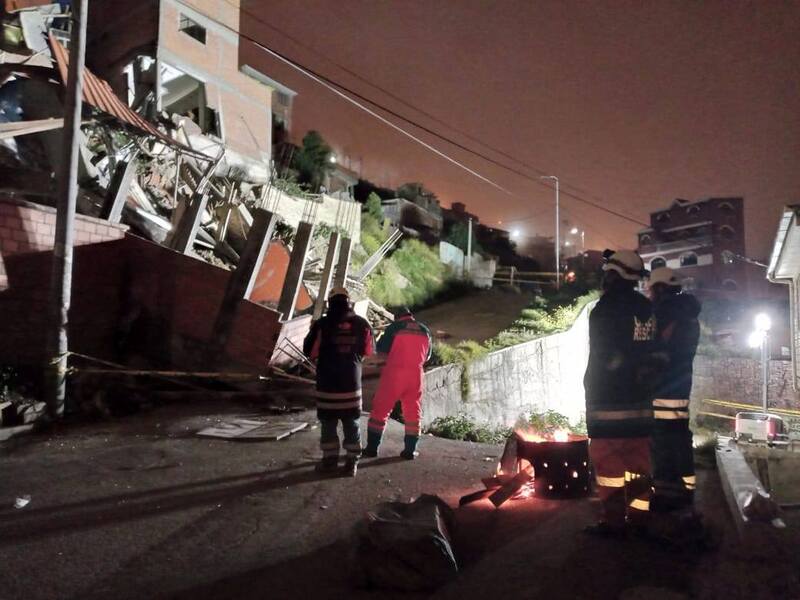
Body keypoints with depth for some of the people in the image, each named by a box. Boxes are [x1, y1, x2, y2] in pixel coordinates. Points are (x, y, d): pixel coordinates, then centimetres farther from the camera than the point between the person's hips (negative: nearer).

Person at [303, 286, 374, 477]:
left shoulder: (322, 324, -11)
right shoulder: (362, 324, -2)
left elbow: (309, 351, -3)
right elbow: (367, 352, 9)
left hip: (328, 384, -2)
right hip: (352, 383, 3)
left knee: (328, 423, 11)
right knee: (351, 424, 13)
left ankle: (330, 460, 18)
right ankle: (352, 462, 17)